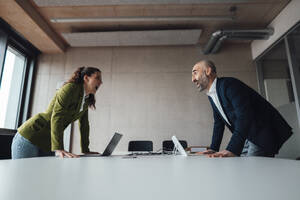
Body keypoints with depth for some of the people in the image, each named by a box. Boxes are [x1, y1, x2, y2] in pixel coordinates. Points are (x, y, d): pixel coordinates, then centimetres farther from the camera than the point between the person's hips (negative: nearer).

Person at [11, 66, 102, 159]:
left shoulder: (87, 100, 8)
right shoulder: (70, 88, -16)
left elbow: (84, 125, 11)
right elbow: (57, 116, -27)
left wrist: (86, 150, 9)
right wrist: (58, 148, -34)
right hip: (30, 137, -7)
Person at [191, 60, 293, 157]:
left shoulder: (228, 84, -21)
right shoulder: (211, 95, 7)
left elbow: (244, 116, -31)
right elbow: (218, 123, 12)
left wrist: (232, 150, -38)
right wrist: (213, 149, 3)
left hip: (263, 134, -8)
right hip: (246, 137, 8)